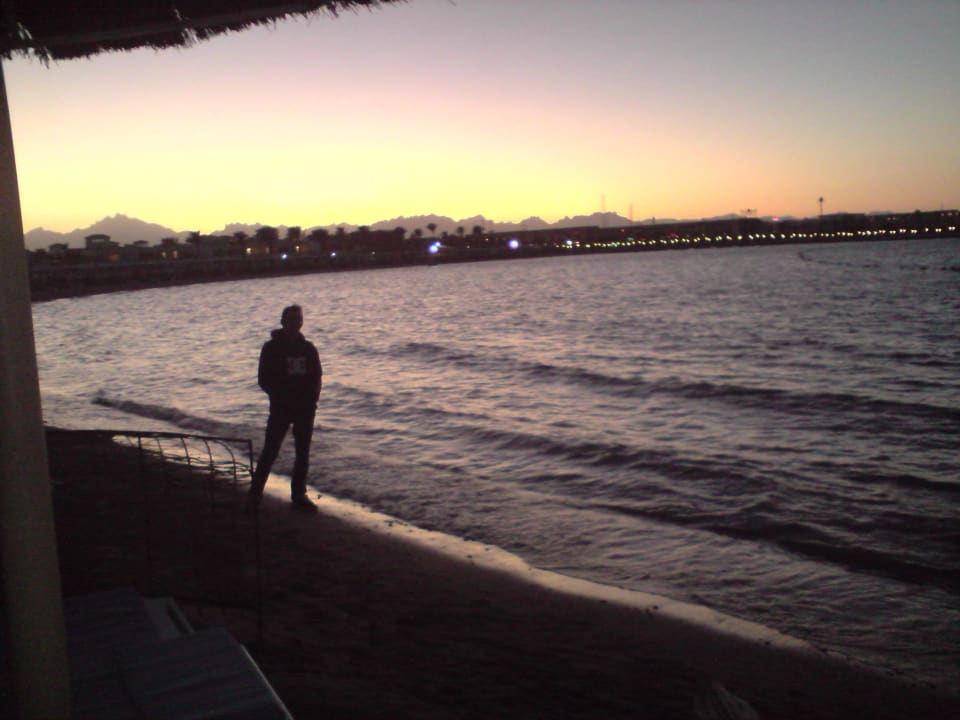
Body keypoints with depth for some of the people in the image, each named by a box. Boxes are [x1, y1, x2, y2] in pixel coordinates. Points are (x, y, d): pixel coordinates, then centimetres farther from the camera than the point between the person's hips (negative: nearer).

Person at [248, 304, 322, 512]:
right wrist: (280, 397, -12)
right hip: (280, 409, -3)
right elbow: (264, 380, -2)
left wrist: (312, 398, -7)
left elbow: (317, 377, 9)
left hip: (305, 409, 4)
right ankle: (255, 493, 4)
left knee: (303, 454, 8)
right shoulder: (271, 348, -1)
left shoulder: (308, 348, 8)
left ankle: (299, 495, 18)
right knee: (270, 451, -5)